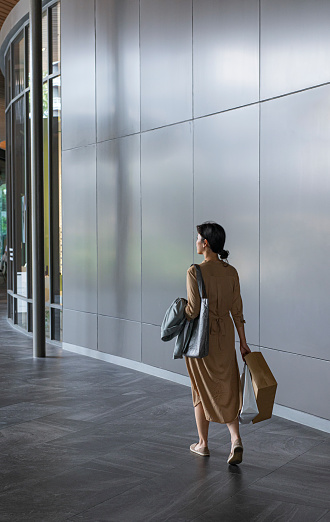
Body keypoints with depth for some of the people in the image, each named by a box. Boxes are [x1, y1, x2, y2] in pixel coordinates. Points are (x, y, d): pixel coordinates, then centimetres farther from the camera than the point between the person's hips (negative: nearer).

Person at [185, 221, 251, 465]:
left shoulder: (195, 271, -17)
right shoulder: (231, 272, 0)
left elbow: (193, 310, -20)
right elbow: (237, 310, 2)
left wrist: (179, 311, 3)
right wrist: (243, 342, 9)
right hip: (226, 334, 4)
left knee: (202, 389, 12)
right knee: (228, 390, 13)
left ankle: (203, 444, 24)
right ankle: (236, 439, -4)